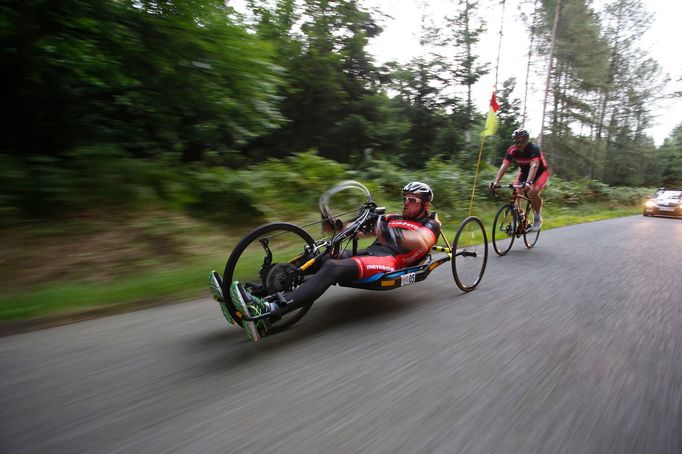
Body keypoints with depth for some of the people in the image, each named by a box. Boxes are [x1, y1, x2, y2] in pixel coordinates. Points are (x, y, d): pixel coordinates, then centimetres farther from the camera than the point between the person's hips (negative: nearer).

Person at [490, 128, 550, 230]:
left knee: (533, 192, -28)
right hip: (524, 172, 4)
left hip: (540, 172, -4)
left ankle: (538, 217, -5)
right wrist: (496, 182, -40)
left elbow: (534, 166, -44)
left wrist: (528, 182, -60)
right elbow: (504, 166, -27)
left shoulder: (534, 149, -30)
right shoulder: (512, 150, -19)